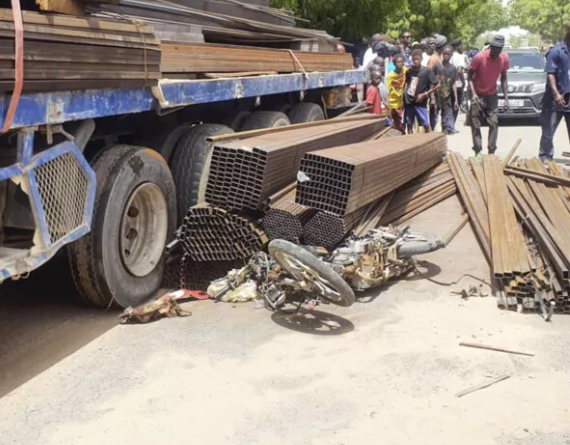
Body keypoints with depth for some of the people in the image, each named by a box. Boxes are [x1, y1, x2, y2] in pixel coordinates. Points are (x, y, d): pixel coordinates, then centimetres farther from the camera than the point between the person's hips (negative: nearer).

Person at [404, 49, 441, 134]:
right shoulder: (409, 71, 4)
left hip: (420, 103, -4)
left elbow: (438, 85, -9)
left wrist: (425, 94, -12)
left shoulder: (427, 71, -9)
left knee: (426, 125, -2)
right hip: (408, 102, 4)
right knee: (409, 125, 9)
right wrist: (405, 92, 4)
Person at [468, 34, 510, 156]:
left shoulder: (504, 58, -9)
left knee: (494, 123, -3)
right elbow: (470, 76, -12)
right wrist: (473, 93, -24)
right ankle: (478, 151, 0)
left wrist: (506, 97, -3)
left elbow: (503, 77, 2)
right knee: (475, 124, -5)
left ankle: (492, 152, 3)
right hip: (478, 94, -3)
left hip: (492, 94, 3)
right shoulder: (480, 57, -21)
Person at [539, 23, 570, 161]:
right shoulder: (556, 51, -6)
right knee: (548, 132, 5)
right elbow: (551, 74, -11)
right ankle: (545, 157, 15)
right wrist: (556, 94, -22)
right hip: (556, 100, -4)